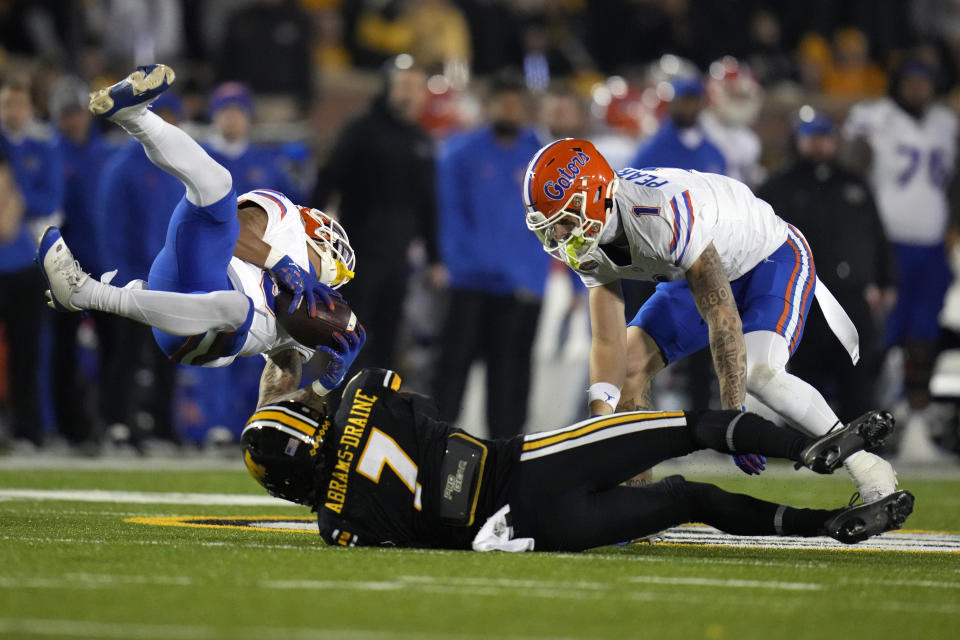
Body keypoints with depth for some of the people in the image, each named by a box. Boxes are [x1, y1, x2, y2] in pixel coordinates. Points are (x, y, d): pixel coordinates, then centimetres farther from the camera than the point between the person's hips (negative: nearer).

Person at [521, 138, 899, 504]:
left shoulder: (662, 214, -40)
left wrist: (733, 416, -40)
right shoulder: (587, 239, -14)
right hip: (700, 275, 8)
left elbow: (722, 316, -40)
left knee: (758, 373, -29)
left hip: (774, 257, -8)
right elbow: (608, 343, -9)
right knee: (630, 366, -6)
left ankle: (867, 468, -16)